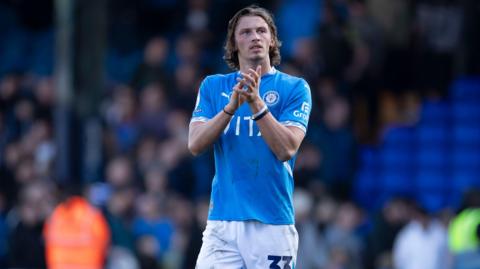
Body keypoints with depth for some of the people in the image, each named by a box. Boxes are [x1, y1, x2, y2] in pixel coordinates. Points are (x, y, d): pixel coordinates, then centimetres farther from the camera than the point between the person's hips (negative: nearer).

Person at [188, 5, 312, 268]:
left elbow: (286, 149, -9)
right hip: (222, 220, 1)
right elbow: (195, 144, -1)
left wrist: (257, 104, -19)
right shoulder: (213, 86, 11)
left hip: (273, 220, -1)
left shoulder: (294, 88, 3)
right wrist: (232, 106, -15)